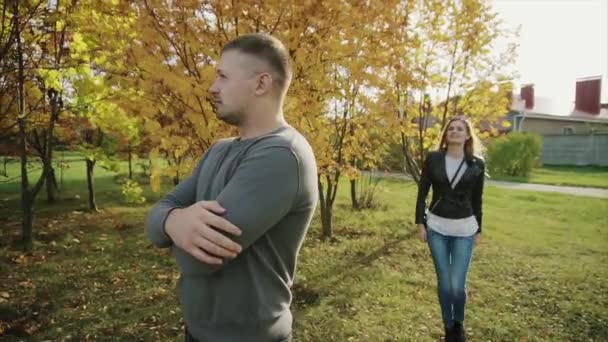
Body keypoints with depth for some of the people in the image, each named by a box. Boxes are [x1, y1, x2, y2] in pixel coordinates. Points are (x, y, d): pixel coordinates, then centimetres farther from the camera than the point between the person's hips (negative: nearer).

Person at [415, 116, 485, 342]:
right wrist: (420, 222, -3)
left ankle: (459, 323, 27)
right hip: (436, 227, 0)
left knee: (457, 284, -4)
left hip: (464, 229, 0)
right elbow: (422, 192, 1)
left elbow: (477, 199, 6)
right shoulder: (433, 159, -2)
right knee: (444, 283, 5)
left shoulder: (477, 164, 0)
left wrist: (479, 229, 8)